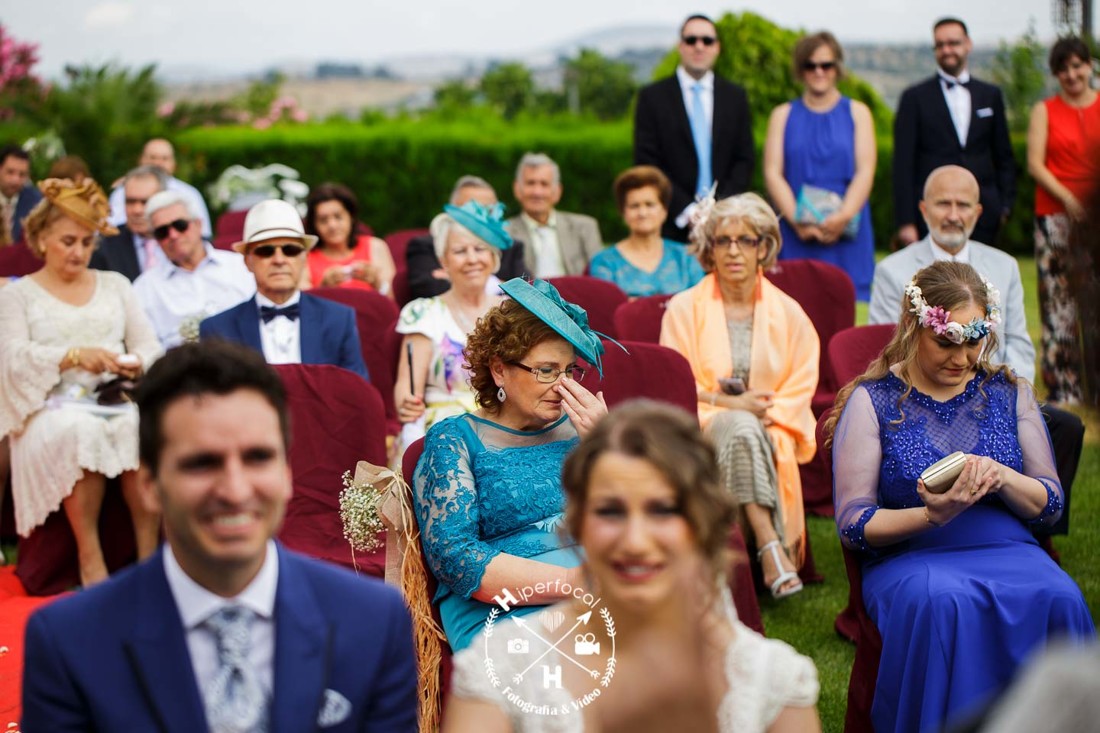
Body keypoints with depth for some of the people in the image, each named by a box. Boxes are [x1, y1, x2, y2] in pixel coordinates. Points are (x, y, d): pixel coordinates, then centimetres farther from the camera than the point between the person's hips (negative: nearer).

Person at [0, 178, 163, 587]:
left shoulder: (115, 284, 23)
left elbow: (149, 345, 15)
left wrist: (138, 364, -10)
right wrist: (75, 356, -20)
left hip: (118, 399, 2)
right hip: (53, 408, -2)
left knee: (143, 425, -35)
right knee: (78, 430, -38)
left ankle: (149, 551, -30)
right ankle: (89, 557, -31)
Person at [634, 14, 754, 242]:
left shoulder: (736, 97, 13)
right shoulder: (652, 97, 4)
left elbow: (745, 159, 10)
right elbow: (647, 163, -2)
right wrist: (686, 210, -12)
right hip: (673, 224, -2)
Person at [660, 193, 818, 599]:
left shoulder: (788, 312, 11)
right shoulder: (683, 308, 4)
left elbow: (801, 386, 7)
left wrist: (768, 414, -13)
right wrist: (728, 404, -13)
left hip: (768, 433, 2)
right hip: (703, 429, -2)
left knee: (746, 429, -35)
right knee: (740, 428, -37)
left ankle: (772, 544, -37)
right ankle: (771, 547, -45)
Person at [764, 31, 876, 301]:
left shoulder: (857, 112, 12)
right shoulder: (783, 115, 13)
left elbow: (865, 171, 1)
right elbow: (772, 172, 2)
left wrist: (844, 216, -15)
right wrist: (796, 220, -13)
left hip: (846, 233, 0)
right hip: (796, 234, 0)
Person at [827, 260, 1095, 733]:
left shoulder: (1009, 392, 13)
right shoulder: (873, 401, 3)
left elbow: (1051, 505, 12)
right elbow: (853, 525, -2)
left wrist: (1001, 477, -10)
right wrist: (932, 515, -19)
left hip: (1008, 551, 3)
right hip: (908, 558, -2)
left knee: (1057, 598, -31)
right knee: (942, 603, -37)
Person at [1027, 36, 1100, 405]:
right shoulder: (1045, 111, 9)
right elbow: (1035, 164, 0)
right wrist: (1067, 199, -14)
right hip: (1055, 216, -1)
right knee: (1058, 302, -5)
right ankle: (1062, 385, -1)